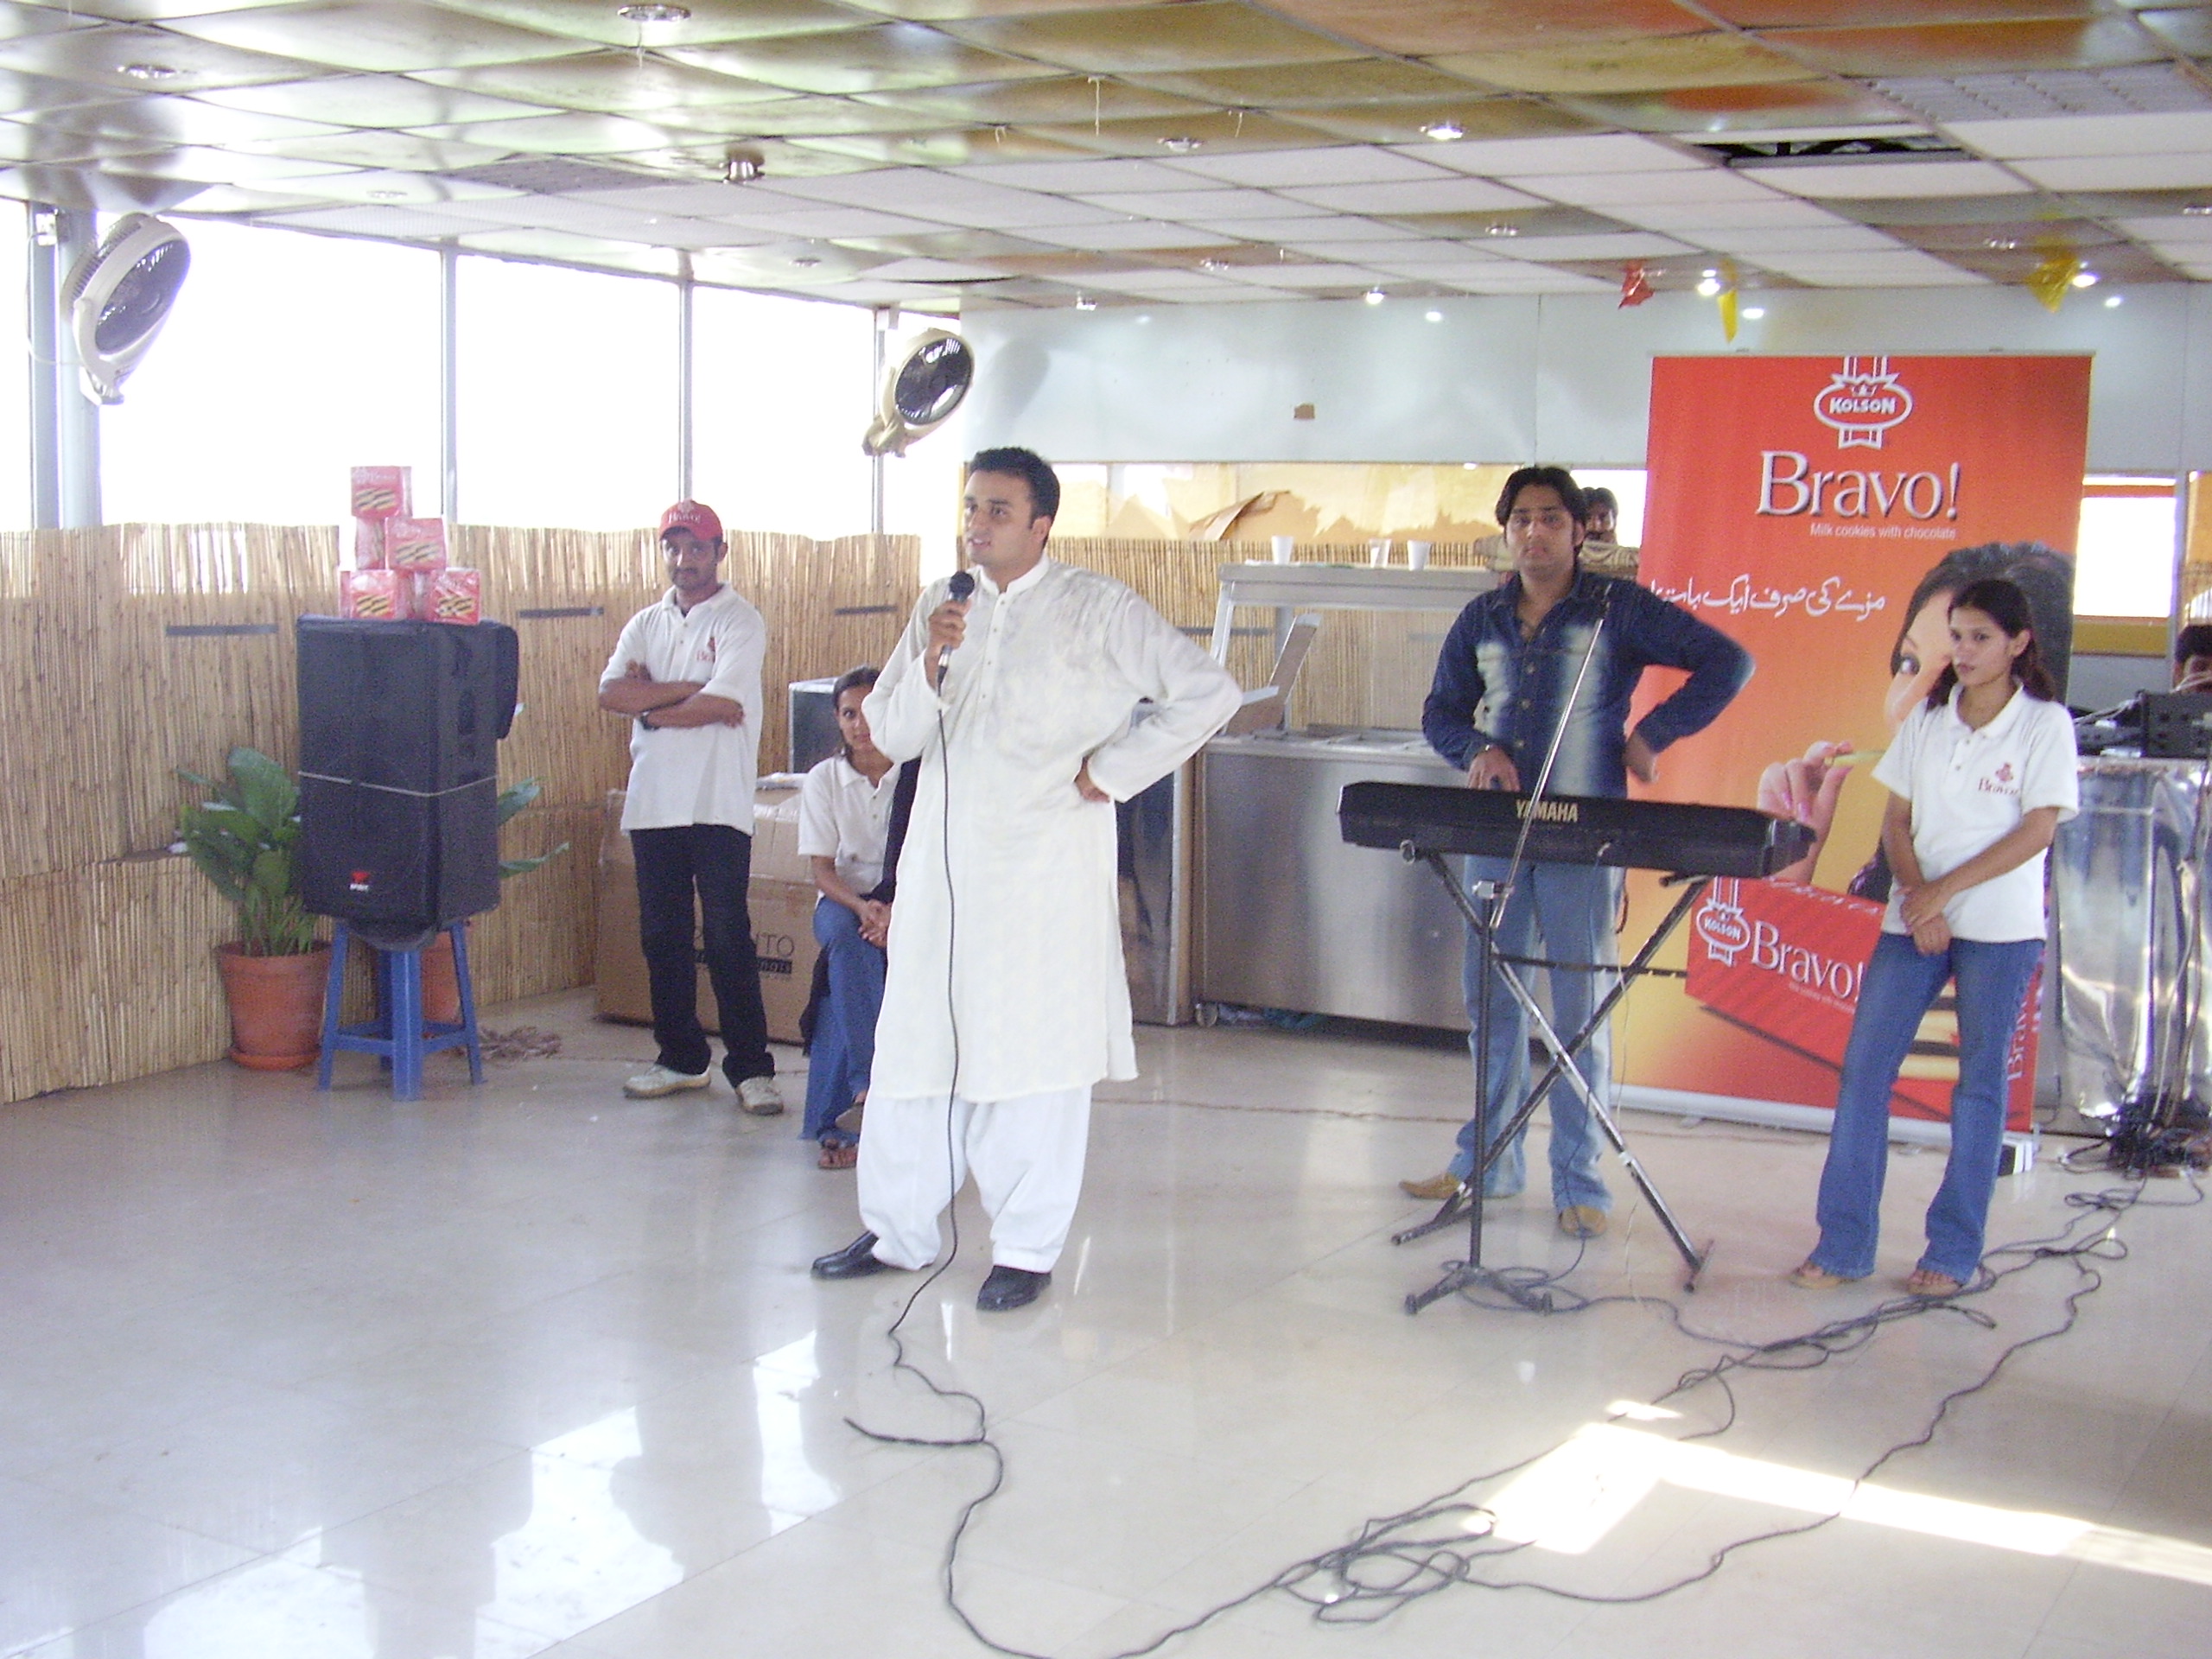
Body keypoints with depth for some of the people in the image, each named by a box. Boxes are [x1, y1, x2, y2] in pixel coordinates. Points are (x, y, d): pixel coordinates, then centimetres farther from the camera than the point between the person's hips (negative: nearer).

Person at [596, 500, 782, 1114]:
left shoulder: (741, 622, -2)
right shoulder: (647, 624, 14)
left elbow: (725, 704, -16)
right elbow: (612, 693, -3)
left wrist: (653, 709, -5)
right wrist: (692, 690, -11)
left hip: (717, 804, -6)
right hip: (653, 802, 6)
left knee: (728, 936, -6)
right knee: (662, 935, 10)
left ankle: (751, 1066, 0)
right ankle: (681, 1058, 22)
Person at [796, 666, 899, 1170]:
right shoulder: (823, 780, 3)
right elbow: (822, 869, -2)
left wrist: (897, 910, -25)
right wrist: (862, 906, -23)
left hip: (909, 902, -1)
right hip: (843, 899, 1)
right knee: (848, 937, -35)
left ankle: (839, 1124, -30)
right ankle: (871, 1081, -42)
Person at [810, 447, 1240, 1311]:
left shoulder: (1100, 610, -1)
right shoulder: (939, 608, 12)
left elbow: (1209, 691, -5)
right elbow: (889, 734, 8)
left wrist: (1110, 772, -6)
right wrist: (931, 663, -11)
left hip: (1048, 864, -4)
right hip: (942, 861, 4)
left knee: (1037, 1055, -1)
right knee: (914, 1042, 7)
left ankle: (1027, 1249, 10)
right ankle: (896, 1230, 20)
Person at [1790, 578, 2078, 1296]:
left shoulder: (2045, 724, -2)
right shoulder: (1927, 718, 10)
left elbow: (2038, 830, -9)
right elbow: (1896, 820, 9)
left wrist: (1946, 890, -15)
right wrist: (1916, 894, -8)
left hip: (2001, 927, -4)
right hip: (1914, 918, 4)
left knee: (1980, 1080, 2)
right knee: (1864, 1068, -3)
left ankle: (1953, 1252, 9)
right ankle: (1844, 1242, 2)